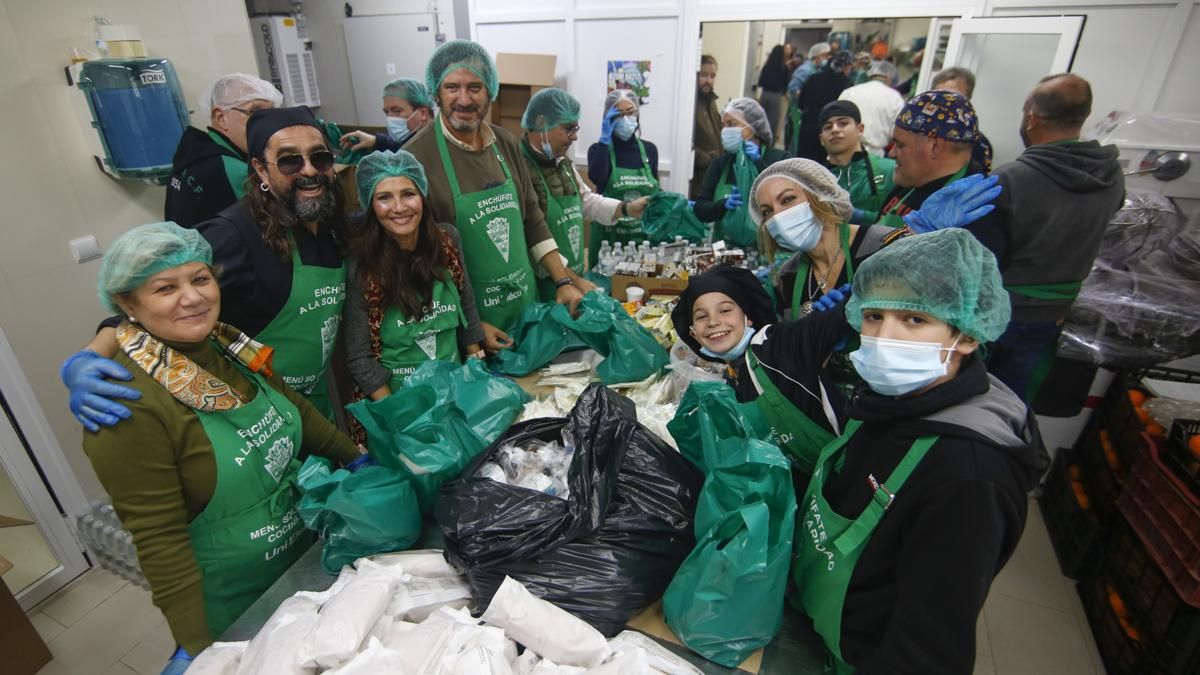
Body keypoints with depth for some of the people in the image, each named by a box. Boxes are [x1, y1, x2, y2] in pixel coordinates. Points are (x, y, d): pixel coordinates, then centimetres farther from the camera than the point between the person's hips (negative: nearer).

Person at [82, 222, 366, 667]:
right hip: (233, 608, -5)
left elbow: (295, 409, 8)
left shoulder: (228, 347, -7)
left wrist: (357, 460, 12)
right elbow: (159, 540, -23)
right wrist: (197, 648, -19)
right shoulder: (128, 405, -25)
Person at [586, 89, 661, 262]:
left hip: (645, 237, 3)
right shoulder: (599, 149, -2)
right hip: (608, 237, -3)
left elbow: (656, 194, 14)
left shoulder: (649, 149, 7)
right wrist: (605, 139, -17)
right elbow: (596, 178, -24)